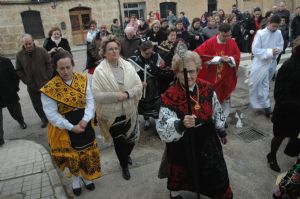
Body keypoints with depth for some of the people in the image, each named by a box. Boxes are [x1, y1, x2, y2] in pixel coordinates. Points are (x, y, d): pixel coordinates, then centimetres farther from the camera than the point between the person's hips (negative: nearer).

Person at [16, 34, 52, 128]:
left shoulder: (42, 51, -7)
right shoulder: (19, 55, -4)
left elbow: (49, 64, -2)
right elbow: (19, 71, 2)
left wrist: (48, 77, -8)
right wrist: (27, 81, -6)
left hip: (46, 84, -2)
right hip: (32, 86, 2)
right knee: (37, 105, 11)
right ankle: (44, 119, 29)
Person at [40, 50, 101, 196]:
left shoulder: (83, 79, -8)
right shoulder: (50, 88, -18)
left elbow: (90, 101, -6)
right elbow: (52, 114, -16)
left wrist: (85, 119, -20)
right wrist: (71, 127, -19)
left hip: (83, 123, 3)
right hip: (65, 127, -3)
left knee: (87, 151, 16)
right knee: (71, 154, 15)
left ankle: (86, 176, 44)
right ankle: (75, 179, 43)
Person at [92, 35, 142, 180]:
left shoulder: (128, 66, -4)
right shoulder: (99, 71, -14)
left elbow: (139, 86, -5)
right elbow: (97, 95, -17)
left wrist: (127, 94, -21)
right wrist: (115, 95, -26)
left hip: (130, 111, 3)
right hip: (112, 114, -3)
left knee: (132, 138, 19)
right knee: (119, 141, 15)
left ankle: (126, 155, 55)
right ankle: (124, 165, 42)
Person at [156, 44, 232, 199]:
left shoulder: (207, 88, -10)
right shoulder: (169, 96, -25)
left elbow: (216, 112, 7)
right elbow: (163, 129, -30)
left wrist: (221, 131, 16)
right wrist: (181, 124, -48)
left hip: (207, 139, 4)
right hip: (182, 145, -4)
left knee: (215, 170, 22)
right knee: (182, 171, 20)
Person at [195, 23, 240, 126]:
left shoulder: (232, 43, -3)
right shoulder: (210, 43, -15)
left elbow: (237, 56, 3)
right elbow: (198, 54, -21)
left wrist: (230, 59, -21)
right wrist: (218, 58, -21)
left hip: (227, 77, 4)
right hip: (212, 77, -4)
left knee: (225, 98, 16)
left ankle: (223, 119, 36)